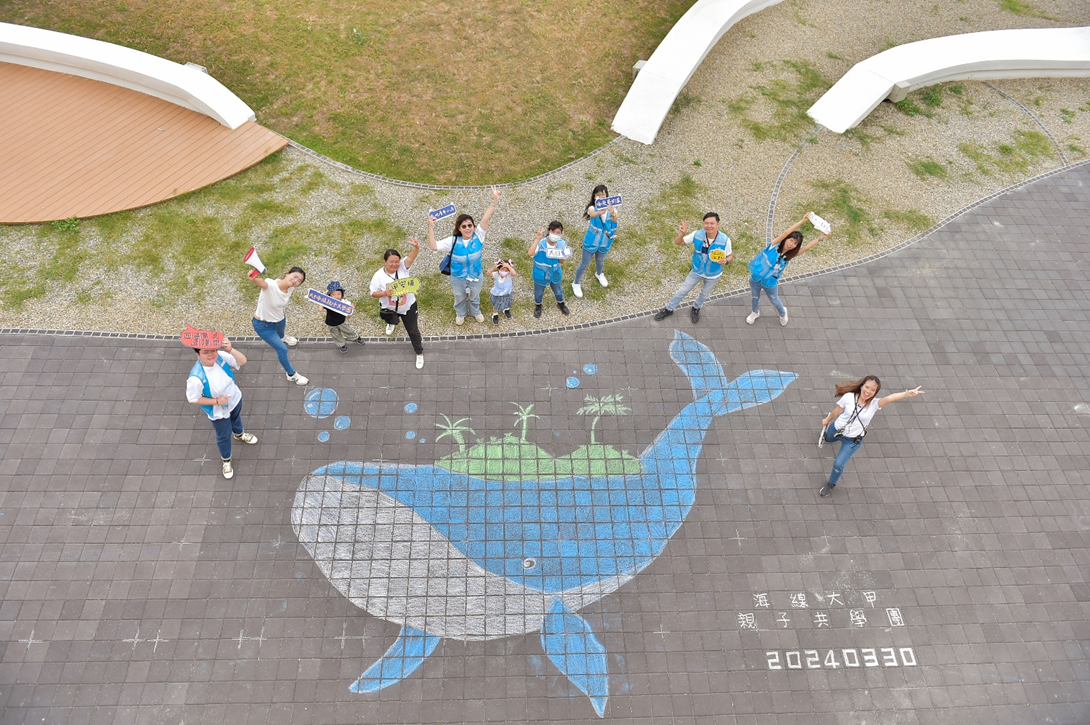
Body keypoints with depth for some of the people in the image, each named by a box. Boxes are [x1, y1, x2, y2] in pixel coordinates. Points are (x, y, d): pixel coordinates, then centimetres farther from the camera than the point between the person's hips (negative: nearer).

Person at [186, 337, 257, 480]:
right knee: (224, 436, 21)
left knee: (236, 418, 38)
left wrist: (230, 350, -43)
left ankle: (239, 434, 74)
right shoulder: (196, 378, -39)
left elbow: (242, 361, -27)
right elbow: (193, 399, -25)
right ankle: (226, 460, 52)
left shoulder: (221, 356, -29)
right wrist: (216, 401, -28)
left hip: (235, 399, 4)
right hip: (219, 412, -4)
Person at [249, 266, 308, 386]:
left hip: (280, 320, 7)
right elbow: (261, 282, -62)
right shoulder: (271, 285, -38)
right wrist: (254, 278, -84)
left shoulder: (291, 289, -17)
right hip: (263, 326, -7)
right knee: (282, 349, -2)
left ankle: (281, 338, 79)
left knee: (280, 335, 40)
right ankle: (292, 375, 23)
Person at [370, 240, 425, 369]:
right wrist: (385, 293, -35)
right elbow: (373, 293, -14)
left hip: (408, 306, -1)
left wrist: (416, 248, -65)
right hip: (390, 309, 1)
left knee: (413, 330, 15)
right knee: (391, 320, 37)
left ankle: (419, 353, 38)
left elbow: (412, 256, -43)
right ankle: (392, 322, 77)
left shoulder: (403, 266, -24)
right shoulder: (379, 276, -23)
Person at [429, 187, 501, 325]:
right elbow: (434, 247, -25)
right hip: (458, 278, -1)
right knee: (460, 297, 26)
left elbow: (485, 219, -28)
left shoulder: (478, 236, -19)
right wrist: (431, 228, -32)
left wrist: (494, 201, -37)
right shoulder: (453, 241, -21)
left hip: (475, 276, 1)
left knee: (474, 296, 27)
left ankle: (475, 312, 57)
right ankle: (460, 314, 55)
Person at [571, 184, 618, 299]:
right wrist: (600, 212, -72)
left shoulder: (611, 209, -15)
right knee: (584, 264, 11)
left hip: (604, 243, 3)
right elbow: (592, 214, -47)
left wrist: (613, 214, -62)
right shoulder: (592, 208, -22)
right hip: (591, 242, -3)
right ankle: (576, 283, 34)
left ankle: (599, 274, 61)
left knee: (600, 261, 28)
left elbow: (615, 220, -36)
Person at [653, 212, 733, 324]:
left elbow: (730, 256, -12)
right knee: (682, 291, 16)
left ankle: (696, 308, 57)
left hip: (713, 276, 0)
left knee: (704, 295, 26)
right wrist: (682, 233, -39)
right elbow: (677, 242, -17)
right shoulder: (697, 234, -25)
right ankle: (669, 309, 38)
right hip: (697, 271, 0)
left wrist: (726, 261, -36)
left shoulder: (725, 240, -28)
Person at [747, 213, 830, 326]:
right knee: (754, 297, 21)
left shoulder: (790, 256, -15)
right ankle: (755, 312, 52)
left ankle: (783, 313, 52)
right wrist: (802, 221, -37)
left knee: (774, 301, 20)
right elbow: (786, 232, -33)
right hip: (756, 276, -1)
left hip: (770, 282, 1)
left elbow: (807, 248, -24)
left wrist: (820, 238, -34)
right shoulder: (775, 244, -20)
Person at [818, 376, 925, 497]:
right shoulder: (848, 397, -22)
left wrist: (906, 393, -63)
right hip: (836, 429, 2)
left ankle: (831, 484, 22)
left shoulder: (874, 404, -24)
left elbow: (890, 398, -44)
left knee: (838, 464, -9)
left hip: (853, 440, -2)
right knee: (827, 439, 36)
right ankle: (826, 429, 75)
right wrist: (827, 420, 12)